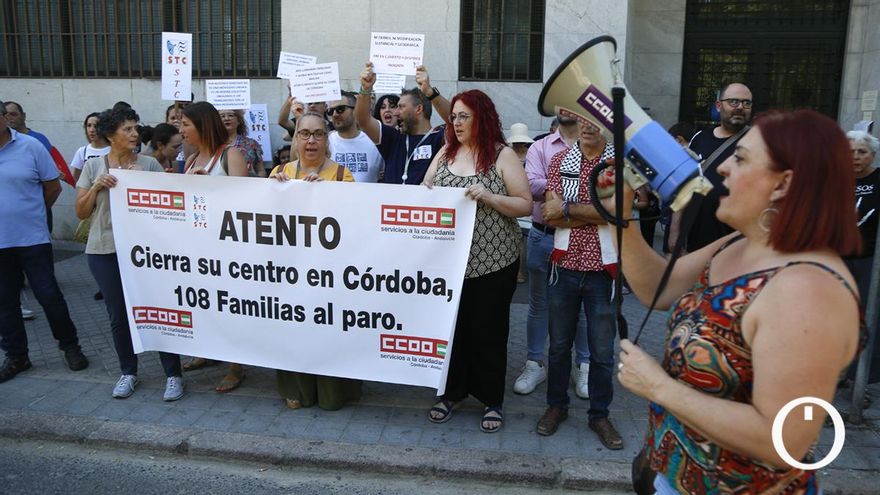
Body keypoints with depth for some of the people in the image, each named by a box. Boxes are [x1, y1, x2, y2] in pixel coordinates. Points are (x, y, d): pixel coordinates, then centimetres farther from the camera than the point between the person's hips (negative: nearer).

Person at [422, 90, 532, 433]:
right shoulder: (446, 152, 9)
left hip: (492, 261, -4)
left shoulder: (502, 155, -4)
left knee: (488, 331, 7)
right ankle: (452, 392, 30)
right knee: (451, 326, 12)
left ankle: (491, 400, 24)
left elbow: (526, 205, -7)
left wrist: (488, 197, -20)